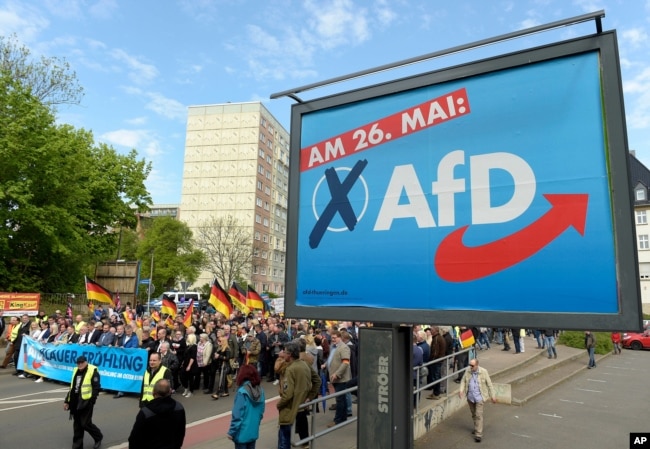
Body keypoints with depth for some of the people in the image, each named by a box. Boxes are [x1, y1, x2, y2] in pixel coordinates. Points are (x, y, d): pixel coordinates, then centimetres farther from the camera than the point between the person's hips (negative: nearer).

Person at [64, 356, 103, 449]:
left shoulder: (93, 371, -11)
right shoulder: (76, 371, 12)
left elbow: (96, 388, -14)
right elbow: (72, 387, 21)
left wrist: (91, 401, -19)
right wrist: (67, 401, 18)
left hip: (86, 402, -7)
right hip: (75, 403, 7)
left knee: (85, 423, -3)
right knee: (77, 425, 12)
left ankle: (98, 437, 20)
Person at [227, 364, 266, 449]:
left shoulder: (242, 392, -21)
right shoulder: (260, 390, -3)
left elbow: (237, 415, -19)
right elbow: (261, 412, 6)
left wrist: (231, 432, -9)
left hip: (242, 432, -6)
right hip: (254, 431, 6)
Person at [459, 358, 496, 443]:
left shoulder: (483, 372, -13)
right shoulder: (468, 371, -6)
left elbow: (489, 384, -4)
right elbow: (463, 381, 7)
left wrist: (493, 396, -2)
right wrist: (461, 389, -8)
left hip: (479, 397, -4)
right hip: (470, 397, 4)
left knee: (479, 415, -6)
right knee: (474, 414, 18)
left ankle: (478, 434, 0)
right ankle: (477, 428, 39)